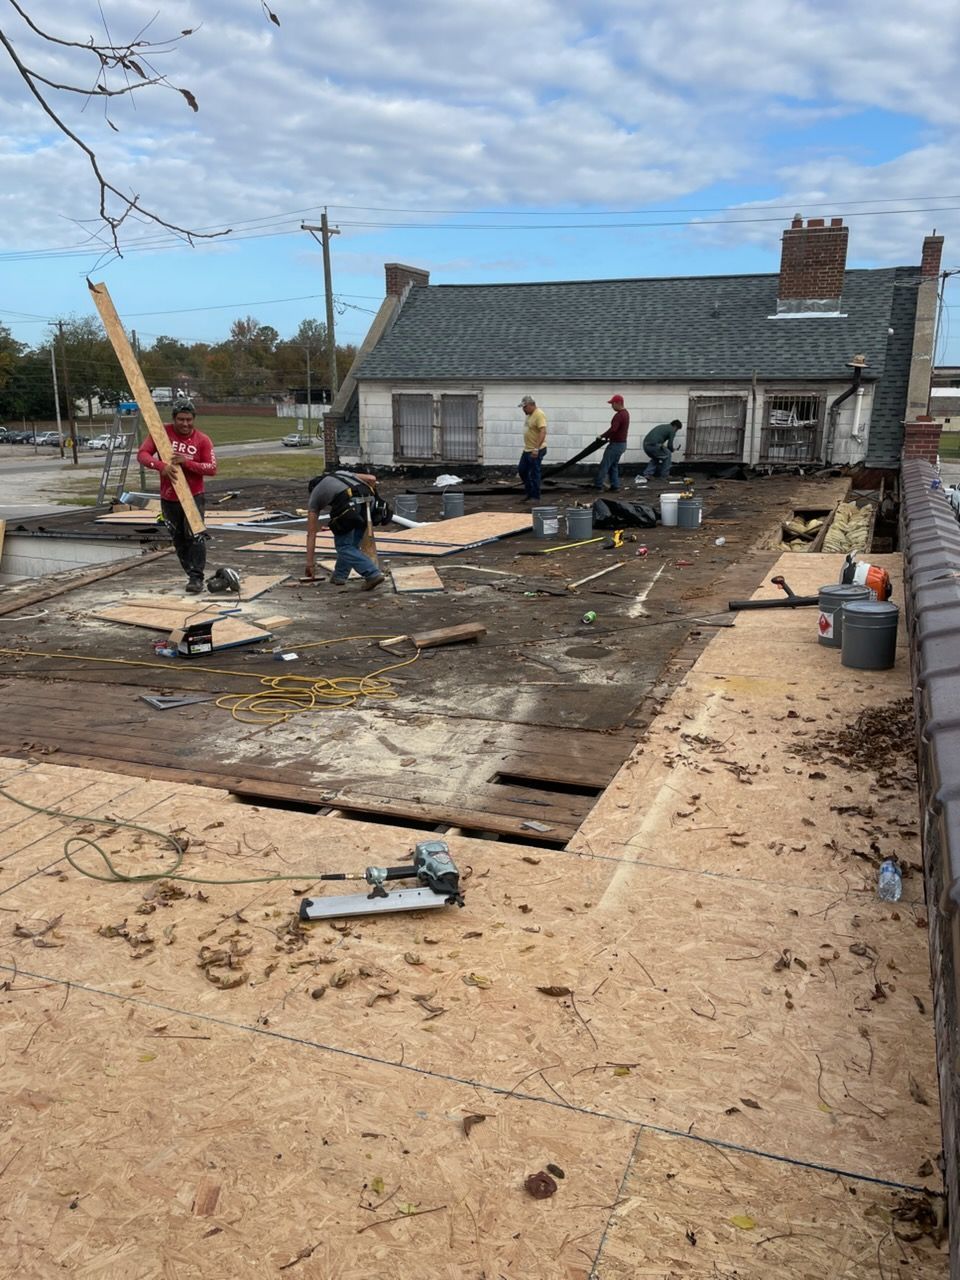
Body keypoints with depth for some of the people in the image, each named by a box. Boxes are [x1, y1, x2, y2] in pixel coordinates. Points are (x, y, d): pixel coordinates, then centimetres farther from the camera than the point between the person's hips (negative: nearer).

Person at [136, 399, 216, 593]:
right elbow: (142, 454, -9)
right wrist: (161, 466, -28)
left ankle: (196, 578, -9)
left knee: (195, 536, -12)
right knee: (178, 539, 10)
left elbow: (212, 468, -12)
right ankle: (191, 574, 23)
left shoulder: (203, 440, -8)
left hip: (194, 496, -2)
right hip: (168, 498, 2)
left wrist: (187, 462, -26)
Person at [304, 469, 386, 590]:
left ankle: (373, 574, -6)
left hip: (348, 505, -5)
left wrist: (309, 564, 34)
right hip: (368, 500, 5)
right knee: (352, 543, 22)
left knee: (343, 546, 9)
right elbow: (372, 479, 26)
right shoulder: (340, 474, 40)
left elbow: (311, 534, 29)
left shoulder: (314, 498, 29)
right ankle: (339, 576, 30)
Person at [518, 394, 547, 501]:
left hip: (536, 451, -10)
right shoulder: (529, 415, 12)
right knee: (522, 470, 14)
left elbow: (543, 432, -27)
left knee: (534, 474, -3)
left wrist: (536, 449, -32)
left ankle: (535, 497, 7)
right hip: (527, 450, 10)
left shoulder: (539, 415, -18)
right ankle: (529, 492, 25)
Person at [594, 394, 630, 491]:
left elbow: (613, 429, -32)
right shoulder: (625, 413, 12)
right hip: (622, 443, 10)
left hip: (616, 444, -10)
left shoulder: (619, 415, -21)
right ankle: (615, 486, 13)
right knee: (614, 466, 15)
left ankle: (598, 485, -2)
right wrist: (609, 436, 14)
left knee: (604, 465, -4)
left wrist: (602, 436, -21)